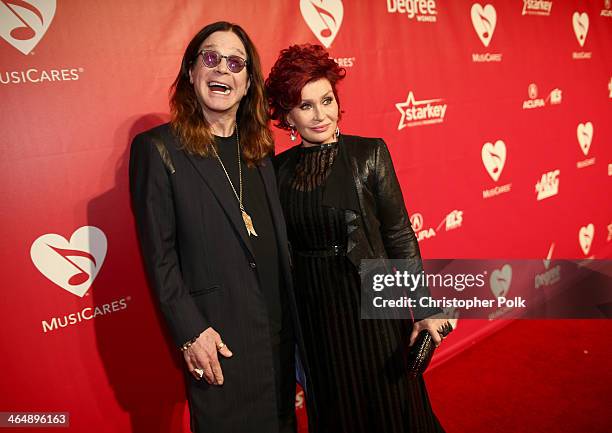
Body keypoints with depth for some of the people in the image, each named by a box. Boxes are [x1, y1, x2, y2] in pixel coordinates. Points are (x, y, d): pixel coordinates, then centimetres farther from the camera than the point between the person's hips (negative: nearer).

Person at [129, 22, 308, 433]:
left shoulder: (259, 147, 7)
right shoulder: (158, 148, -9)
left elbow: (277, 238, 10)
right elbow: (159, 254, -10)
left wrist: (295, 316, 9)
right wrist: (190, 331, -13)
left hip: (279, 325, 6)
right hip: (217, 332, -5)